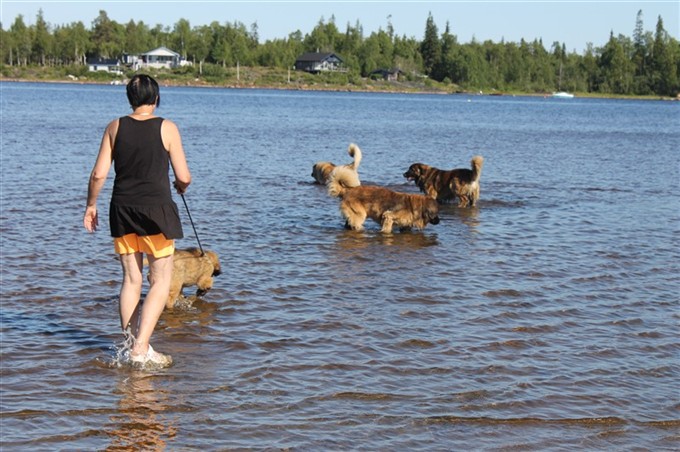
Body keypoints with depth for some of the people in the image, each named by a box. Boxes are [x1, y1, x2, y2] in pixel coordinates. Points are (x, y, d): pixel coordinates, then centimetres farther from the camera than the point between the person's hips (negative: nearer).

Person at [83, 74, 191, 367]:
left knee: (131, 280, 13)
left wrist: (91, 206, 15)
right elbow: (184, 177, -5)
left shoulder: (115, 127, 2)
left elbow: (98, 174, 1)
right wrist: (182, 186, 18)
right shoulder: (167, 128, -6)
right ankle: (141, 348, -8)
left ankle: (129, 342, 15)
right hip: (157, 210, -4)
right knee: (160, 281, 3)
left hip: (122, 210, 4)